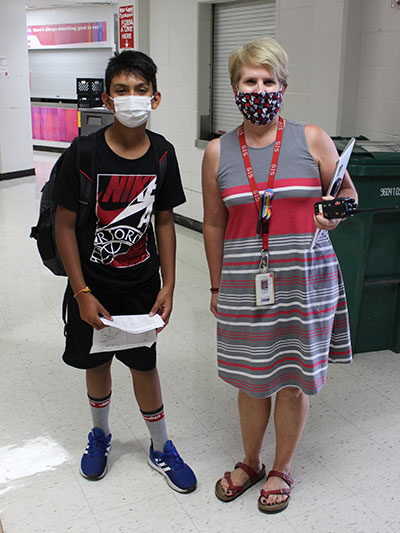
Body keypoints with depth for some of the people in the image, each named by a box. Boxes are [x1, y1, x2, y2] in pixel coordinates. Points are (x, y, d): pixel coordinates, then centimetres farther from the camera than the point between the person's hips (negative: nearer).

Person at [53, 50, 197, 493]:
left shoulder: (162, 153, -7)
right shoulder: (84, 154, -16)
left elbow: (164, 221, 1)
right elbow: (64, 225, -11)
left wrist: (168, 286, -3)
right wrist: (82, 293, -13)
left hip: (142, 283, 1)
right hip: (92, 283, -1)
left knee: (144, 364, 11)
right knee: (96, 361, 16)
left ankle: (161, 448, 31)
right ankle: (99, 433, 42)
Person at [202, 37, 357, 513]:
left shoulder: (312, 140, -1)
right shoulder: (218, 152, 3)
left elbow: (347, 193, 11)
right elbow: (214, 225, 10)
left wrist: (332, 216, -11)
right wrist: (216, 286, 11)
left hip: (304, 278, -1)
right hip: (244, 281, 1)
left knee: (294, 380, 9)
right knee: (252, 378, 12)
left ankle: (282, 469, 33)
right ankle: (250, 462, 38)